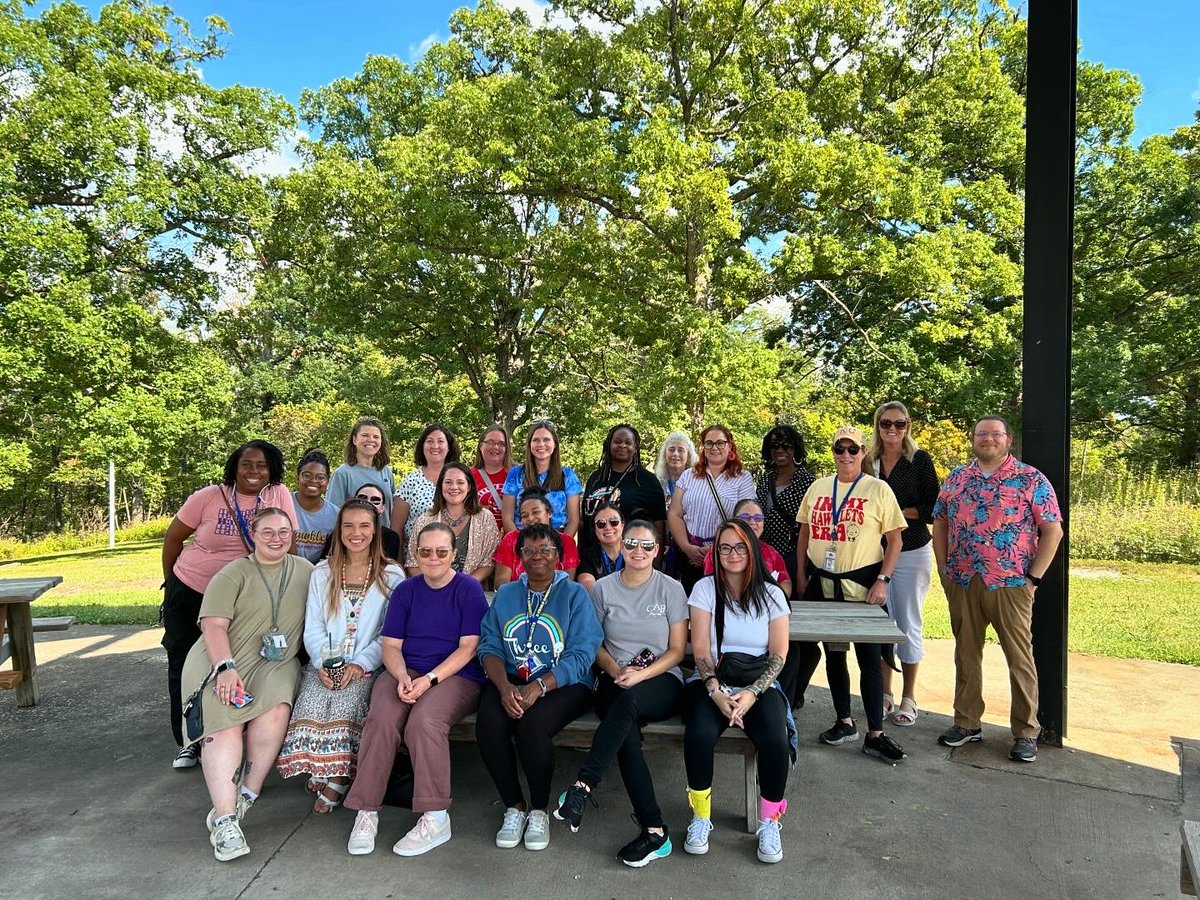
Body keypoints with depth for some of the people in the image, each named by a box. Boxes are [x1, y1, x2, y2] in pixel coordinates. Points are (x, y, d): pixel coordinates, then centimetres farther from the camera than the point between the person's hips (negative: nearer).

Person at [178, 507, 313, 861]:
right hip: (221, 661, -1)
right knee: (224, 723, -27)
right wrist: (225, 668, -19)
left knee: (275, 709, -29)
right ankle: (224, 820, -27)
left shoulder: (305, 570, 15)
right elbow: (213, 625, -5)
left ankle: (245, 796, -14)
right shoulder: (232, 575, 5)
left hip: (276, 663, 2)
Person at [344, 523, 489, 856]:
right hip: (404, 672, 3)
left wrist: (430, 679, -16)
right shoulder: (405, 591, 13)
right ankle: (366, 813, -16)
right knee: (381, 719, -27)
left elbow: (468, 647, -6)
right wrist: (402, 677, -12)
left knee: (424, 721, -32)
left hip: (456, 675, -3)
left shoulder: (470, 589, 1)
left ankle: (436, 818, -22)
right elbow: (391, 644, 9)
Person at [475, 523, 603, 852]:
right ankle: (514, 807, -5)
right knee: (489, 723, -27)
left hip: (563, 685, -3)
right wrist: (504, 686, -16)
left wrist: (538, 687, -22)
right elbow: (489, 646, 4)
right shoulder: (505, 595, 15)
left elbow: (581, 656, -9)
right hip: (509, 681, 3)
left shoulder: (575, 595, 2)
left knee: (532, 724, -31)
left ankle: (540, 810, -6)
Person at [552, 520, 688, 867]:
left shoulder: (671, 589, 3)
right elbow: (595, 644, 11)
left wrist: (641, 674, -15)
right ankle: (654, 831, -29)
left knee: (628, 700, -38)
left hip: (661, 683, -1)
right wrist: (615, 670, -10)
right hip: (615, 682, 1)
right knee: (626, 734, -33)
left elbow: (677, 650, 1)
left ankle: (582, 787, -39)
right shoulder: (603, 588, 8)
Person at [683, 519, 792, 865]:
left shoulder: (771, 594, 6)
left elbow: (779, 654, 0)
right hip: (711, 683, 0)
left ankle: (769, 822, -4)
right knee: (699, 735, -31)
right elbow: (700, 649, -2)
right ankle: (701, 817, -7)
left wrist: (751, 694, -14)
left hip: (759, 684, 1)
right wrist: (716, 692, -17)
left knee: (775, 740, -28)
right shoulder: (706, 589, 4)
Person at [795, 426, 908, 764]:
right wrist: (801, 575, 8)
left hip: (863, 585, -4)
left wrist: (883, 580, -13)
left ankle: (875, 735, 7)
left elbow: (894, 539, -5)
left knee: (869, 658, -2)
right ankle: (844, 723, 27)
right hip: (823, 584, 4)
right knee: (833, 653, 13)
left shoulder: (878, 489, -4)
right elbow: (805, 533, 14)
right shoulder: (817, 488, 8)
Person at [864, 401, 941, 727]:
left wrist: (897, 512, -14)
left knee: (908, 623, 3)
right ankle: (885, 695, 17)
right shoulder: (868, 462, 7)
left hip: (912, 552, -3)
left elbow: (933, 508, -6)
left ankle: (908, 698, 15)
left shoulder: (920, 460, -2)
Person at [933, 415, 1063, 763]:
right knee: (966, 652, 12)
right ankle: (967, 723, 25)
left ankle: (1026, 732, 18)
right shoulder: (956, 478, 9)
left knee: (1020, 657, 4)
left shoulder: (1031, 479, -3)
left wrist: (1033, 577, -8)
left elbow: (1053, 530, -4)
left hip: (1011, 585, -4)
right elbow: (940, 524, 15)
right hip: (962, 584, 4)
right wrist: (944, 569, 7)